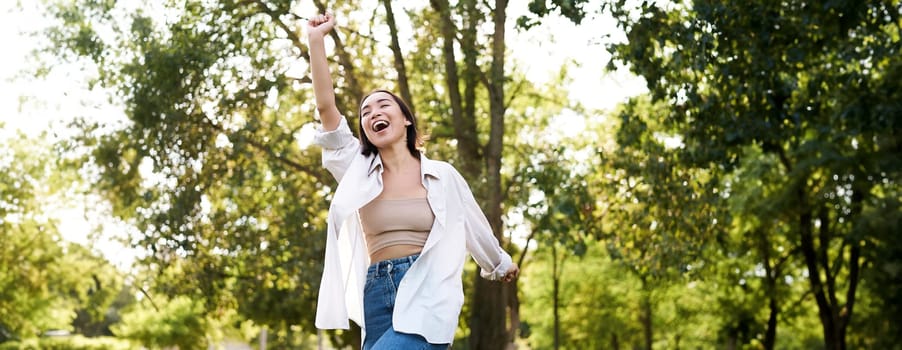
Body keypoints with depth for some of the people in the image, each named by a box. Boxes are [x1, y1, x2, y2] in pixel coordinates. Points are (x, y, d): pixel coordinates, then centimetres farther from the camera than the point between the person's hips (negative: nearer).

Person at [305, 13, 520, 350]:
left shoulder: (442, 175, 5)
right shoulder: (358, 172, 9)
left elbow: (475, 225, 21)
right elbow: (326, 107, -1)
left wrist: (501, 264, 35)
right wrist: (316, 39, -6)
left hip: (426, 295, -3)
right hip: (378, 297, 3)